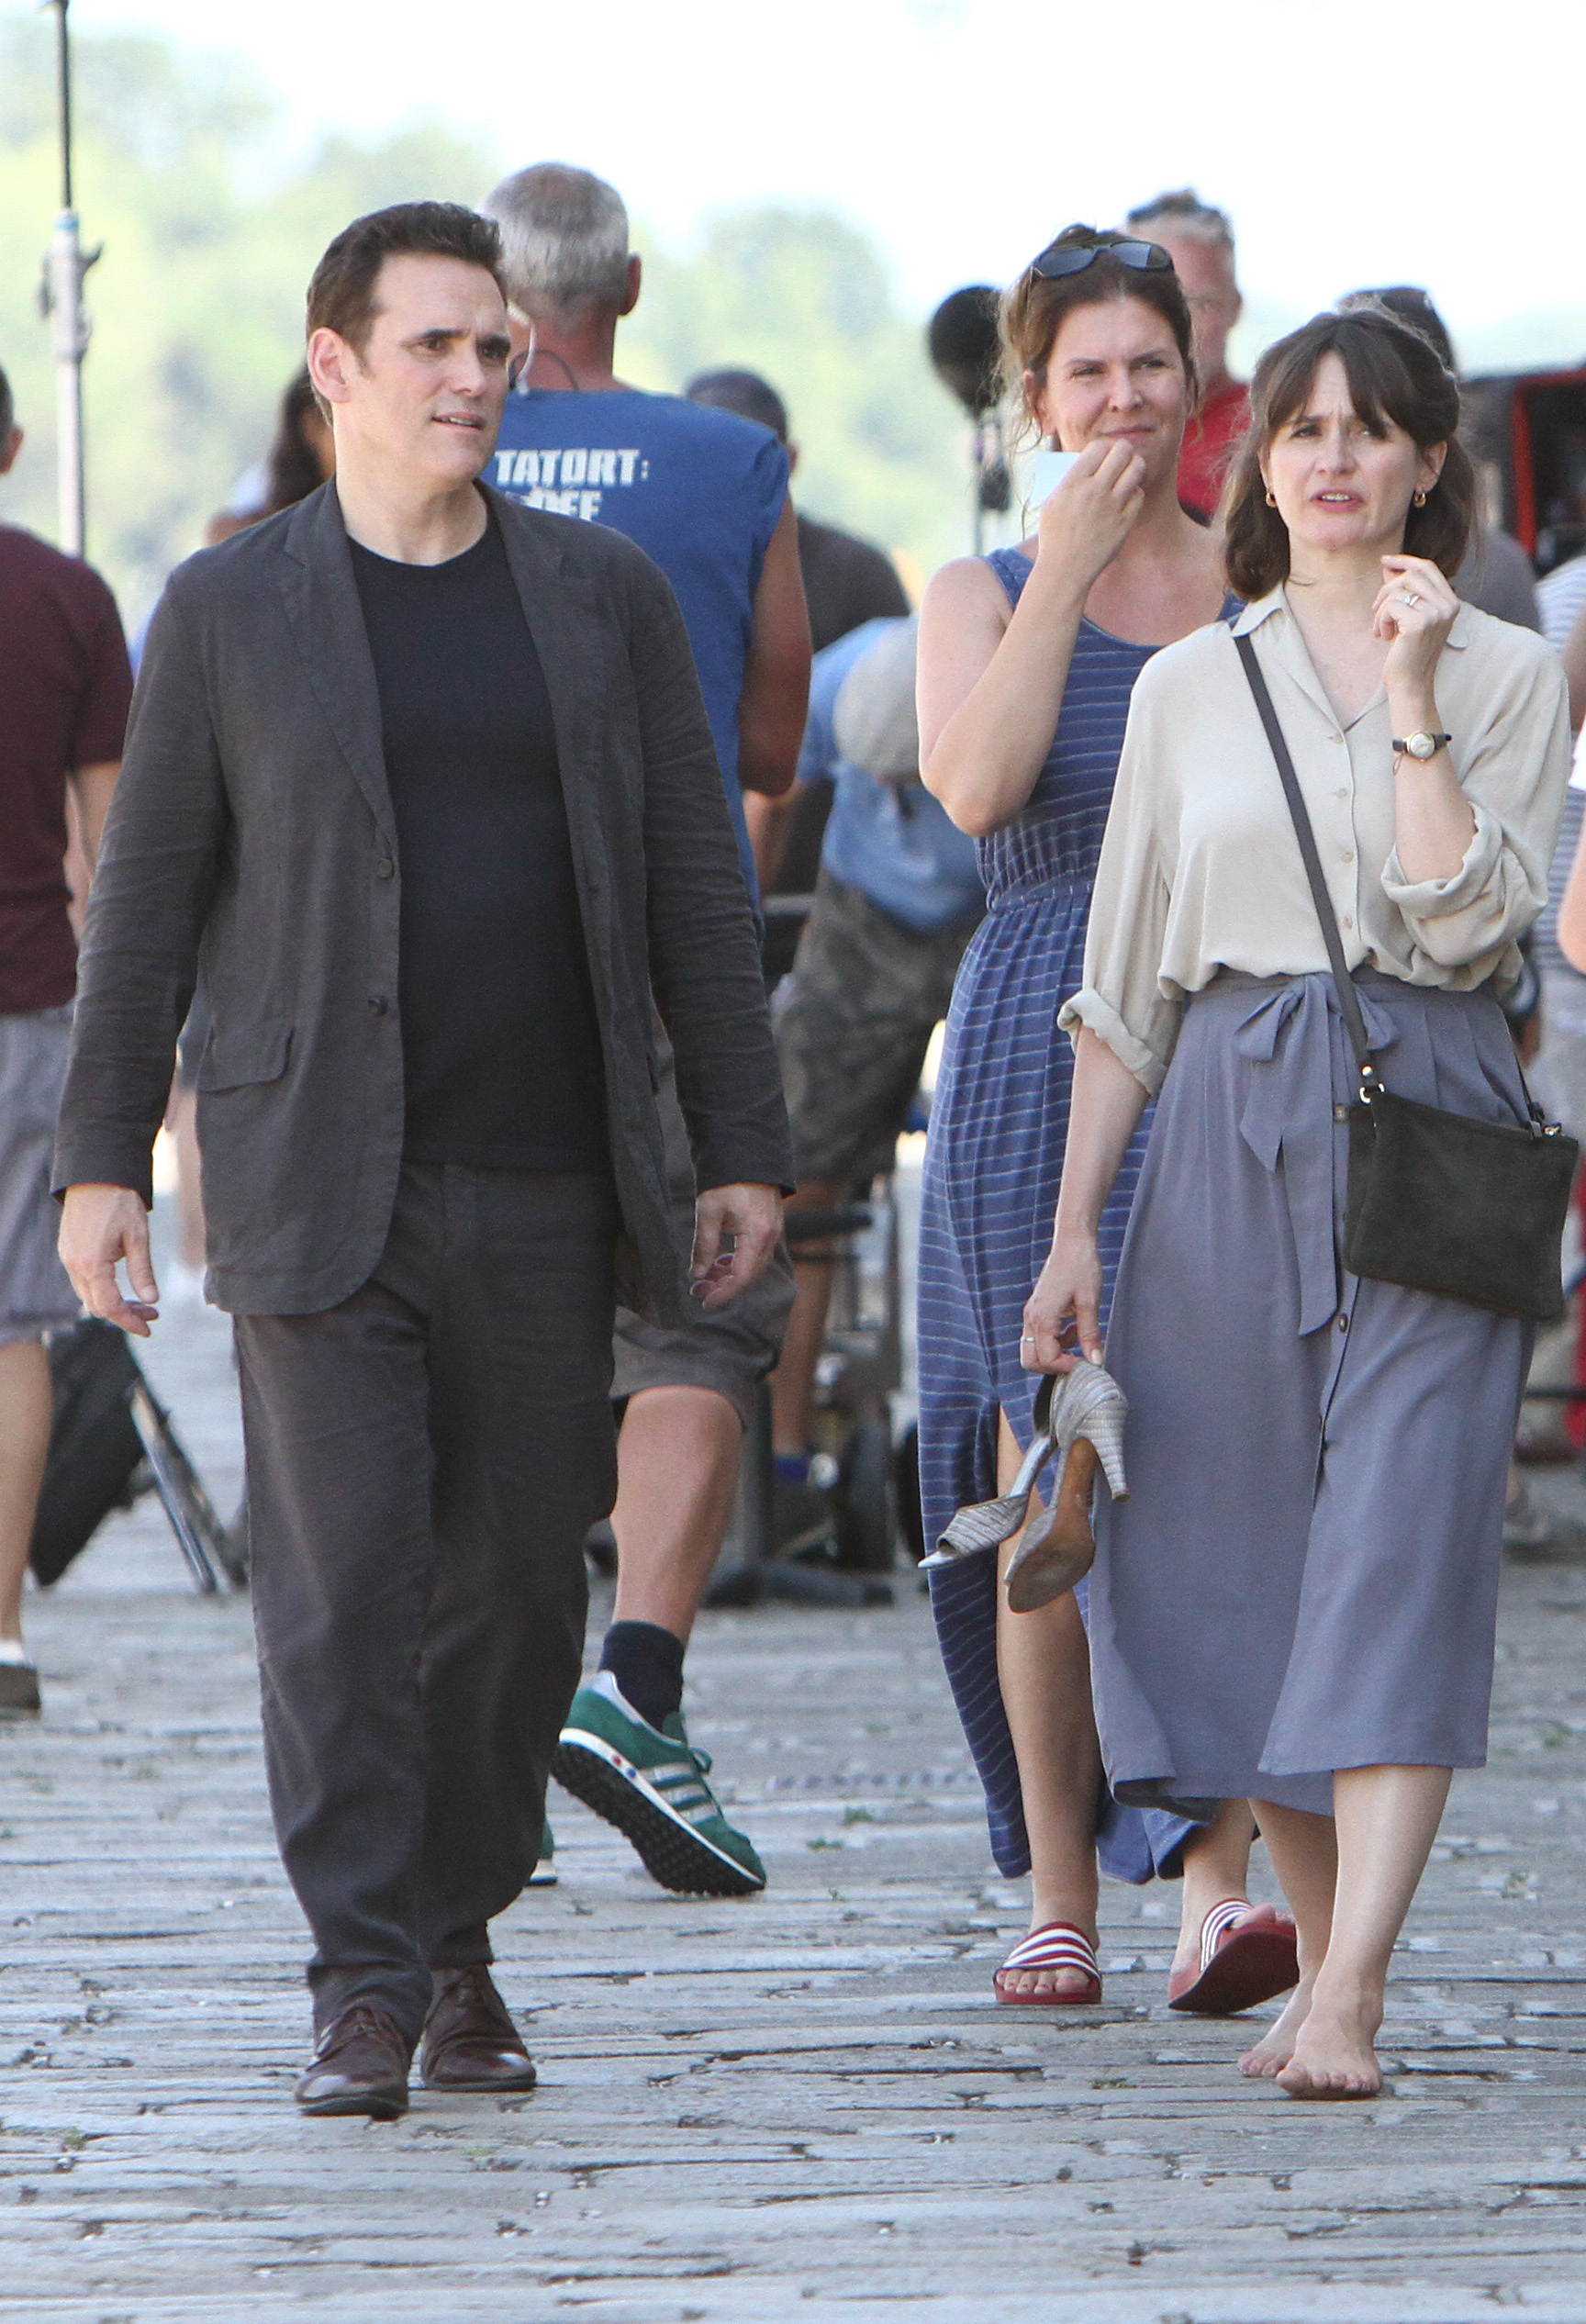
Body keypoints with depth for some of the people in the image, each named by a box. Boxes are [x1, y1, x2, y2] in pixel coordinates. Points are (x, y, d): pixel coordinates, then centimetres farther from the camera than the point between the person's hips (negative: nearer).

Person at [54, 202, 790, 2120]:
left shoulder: (606, 596, 9)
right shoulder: (230, 609, 4)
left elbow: (694, 887, 10)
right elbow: (144, 897, 6)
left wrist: (741, 1151, 4)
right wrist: (100, 1159, 0)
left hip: (543, 1191, 2)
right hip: (318, 1187, -2)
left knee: (519, 1584, 5)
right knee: (339, 1587, -8)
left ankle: (461, 1945, 20)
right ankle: (364, 1992, -5)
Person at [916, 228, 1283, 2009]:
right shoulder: (983, 593, 6)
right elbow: (976, 786, -13)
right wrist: (1067, 572, -10)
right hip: (1042, 1051, -1)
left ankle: (1217, 1875, -15)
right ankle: (1055, 1887, 10)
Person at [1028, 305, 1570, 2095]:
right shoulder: (1190, 686, 12)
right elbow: (1124, 982, 13)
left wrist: (1410, 699, -12)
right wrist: (1073, 1225, 9)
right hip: (1224, 1128, 3)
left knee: (1401, 1547, -13)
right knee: (1237, 1559, 3)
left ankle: (1349, 2000, -20)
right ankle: (1320, 1948, 17)